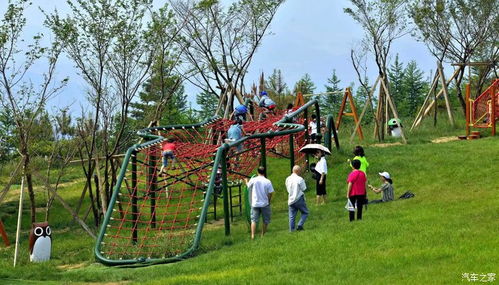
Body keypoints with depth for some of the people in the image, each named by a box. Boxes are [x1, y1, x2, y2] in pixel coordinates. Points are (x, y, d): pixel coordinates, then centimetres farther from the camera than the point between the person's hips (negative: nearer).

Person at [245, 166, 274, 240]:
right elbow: (270, 193, -7)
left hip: (255, 204, 1)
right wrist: (269, 201, 10)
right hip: (265, 204, -1)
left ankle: (252, 235, -7)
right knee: (265, 221, 14)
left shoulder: (253, 180, -6)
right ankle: (263, 235, 17)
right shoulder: (268, 182, -9)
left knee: (254, 220, 6)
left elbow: (248, 186, 15)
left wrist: (246, 181, 37)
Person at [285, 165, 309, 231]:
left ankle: (291, 230, 7)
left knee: (292, 216, 8)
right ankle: (300, 225, -4)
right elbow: (304, 189, -7)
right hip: (299, 199, -5)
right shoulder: (300, 179, -14)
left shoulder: (288, 179, 5)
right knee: (305, 213, 10)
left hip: (291, 200, 5)